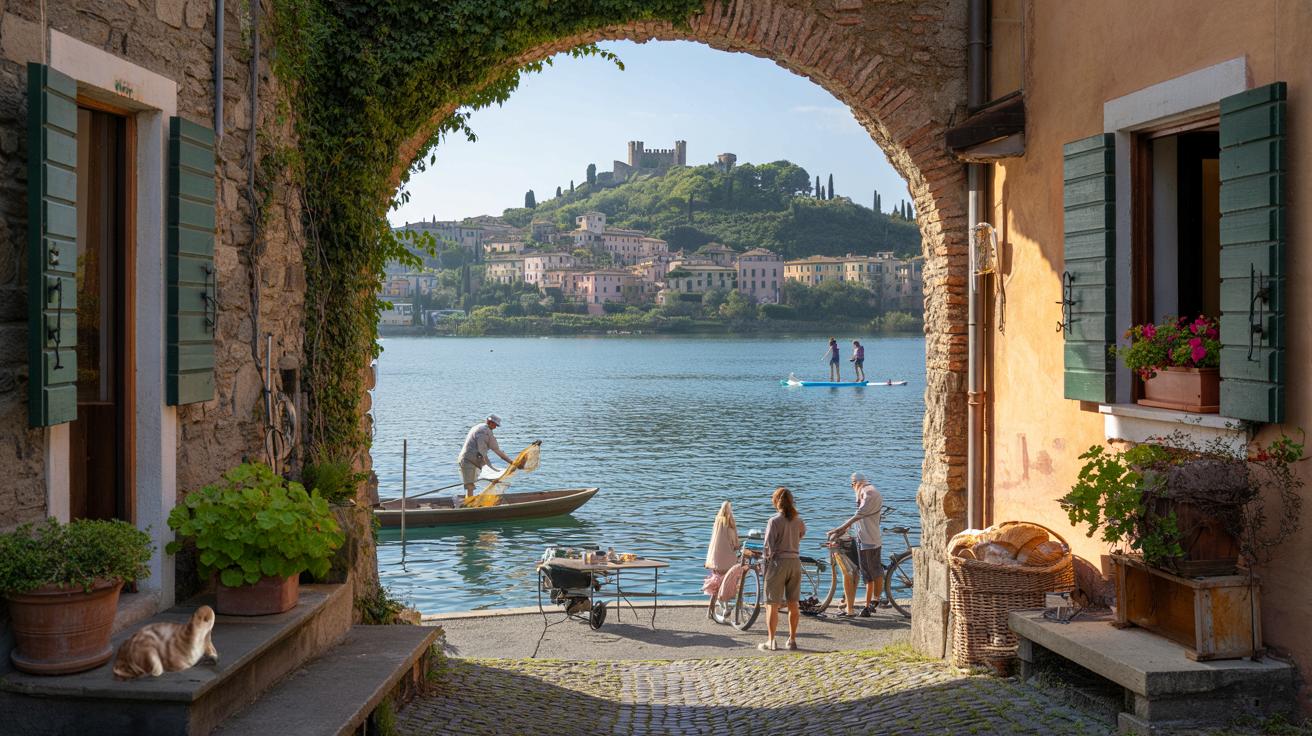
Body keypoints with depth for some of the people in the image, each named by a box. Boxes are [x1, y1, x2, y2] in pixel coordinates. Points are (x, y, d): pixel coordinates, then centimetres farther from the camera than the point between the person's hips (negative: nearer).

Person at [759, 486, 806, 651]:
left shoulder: (774, 521, -12)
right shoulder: (798, 521, 3)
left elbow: (769, 546, -13)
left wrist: (766, 556, 3)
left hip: (778, 562, -5)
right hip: (795, 562, 5)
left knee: (772, 604, 3)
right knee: (793, 603, 13)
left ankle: (771, 641, 4)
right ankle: (792, 639, 19)